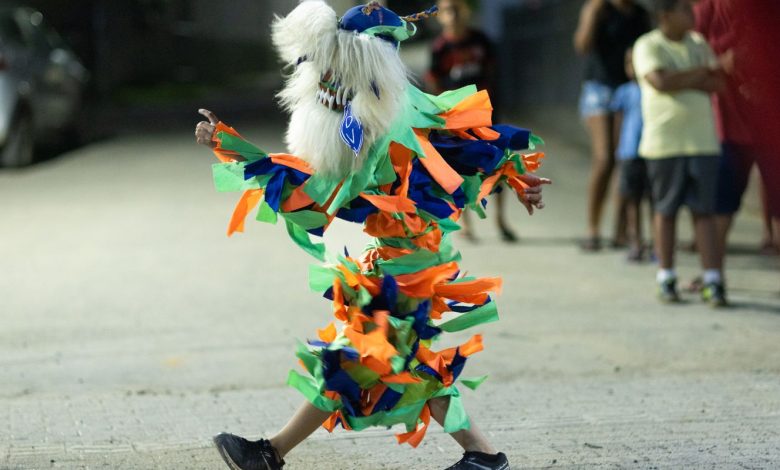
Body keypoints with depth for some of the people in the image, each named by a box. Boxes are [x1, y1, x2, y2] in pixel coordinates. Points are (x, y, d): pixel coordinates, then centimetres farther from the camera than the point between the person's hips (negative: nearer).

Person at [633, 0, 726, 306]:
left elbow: (716, 83, 2)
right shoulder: (647, 46, -3)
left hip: (702, 140, 3)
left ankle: (713, 281, -2)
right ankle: (666, 279, 14)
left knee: (705, 211, 0)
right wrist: (701, 72, -7)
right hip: (664, 141, -3)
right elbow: (661, 82, -18)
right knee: (666, 210, 4)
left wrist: (680, 80, -10)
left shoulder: (698, 44, 12)